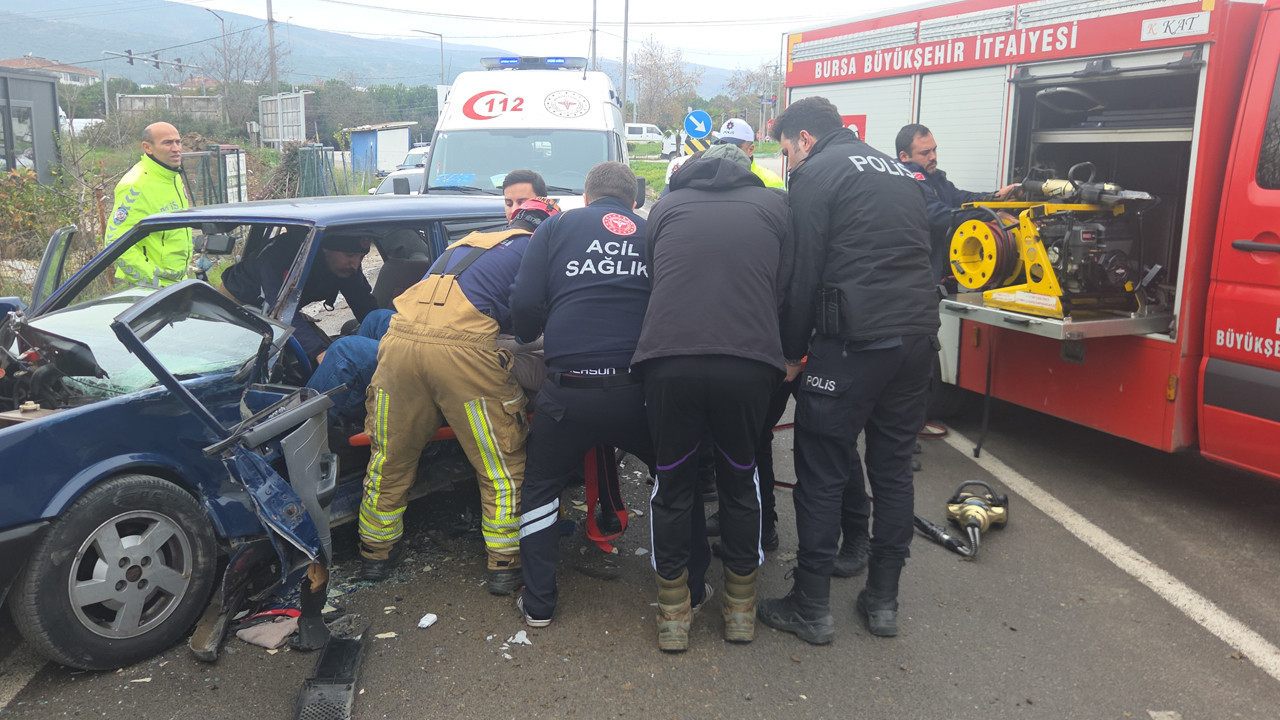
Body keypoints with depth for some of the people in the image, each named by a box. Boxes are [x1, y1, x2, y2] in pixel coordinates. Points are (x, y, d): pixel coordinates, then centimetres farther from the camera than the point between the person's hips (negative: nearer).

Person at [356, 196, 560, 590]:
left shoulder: (464, 242, 33)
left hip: (400, 338, 6)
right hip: (463, 347, -6)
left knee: (390, 458, 20)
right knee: (503, 466, 10)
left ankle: (376, 552, 36)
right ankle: (504, 565, 17)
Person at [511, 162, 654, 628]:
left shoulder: (557, 227, 8)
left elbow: (525, 302, 0)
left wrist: (531, 336, 21)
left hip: (569, 390, -1)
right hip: (638, 390, 1)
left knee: (540, 486, 22)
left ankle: (538, 603, 23)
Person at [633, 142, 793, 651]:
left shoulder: (667, 206, 20)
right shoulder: (772, 204, 18)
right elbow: (785, 288, 19)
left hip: (669, 360, 0)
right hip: (749, 363, 0)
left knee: (672, 483, 17)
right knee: (741, 480, 20)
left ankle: (673, 614, 25)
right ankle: (741, 608, 31)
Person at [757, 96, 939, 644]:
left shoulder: (816, 173, 0)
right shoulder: (899, 172, 23)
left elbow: (805, 273, -6)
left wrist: (792, 353, 2)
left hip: (855, 340, -7)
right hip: (918, 333, 8)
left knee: (821, 475, 2)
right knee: (893, 469, 15)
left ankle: (811, 608, 9)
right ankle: (883, 600, 23)